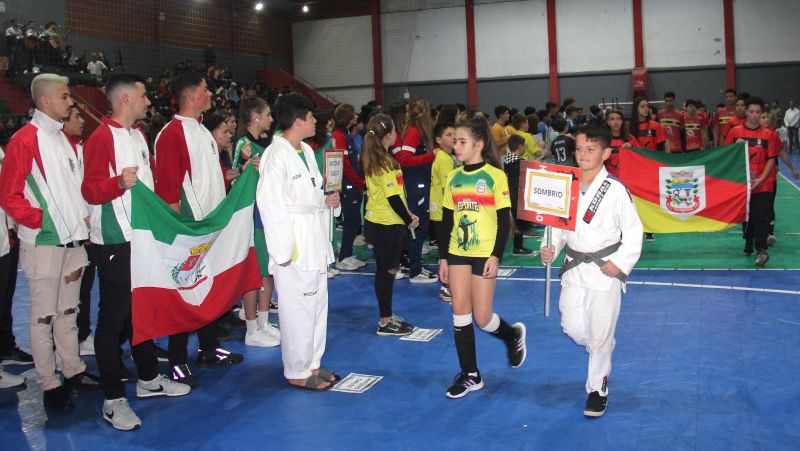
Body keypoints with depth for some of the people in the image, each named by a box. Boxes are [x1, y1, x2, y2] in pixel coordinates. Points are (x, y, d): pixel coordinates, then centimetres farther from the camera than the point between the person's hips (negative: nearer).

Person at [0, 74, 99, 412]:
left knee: (68, 310, 16)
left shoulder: (63, 139, 14)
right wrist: (41, 221, -16)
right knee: (43, 315, 2)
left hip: (73, 241, 7)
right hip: (43, 244, -7)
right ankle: (49, 384, 10)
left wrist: (82, 218, 8)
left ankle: (73, 370, 26)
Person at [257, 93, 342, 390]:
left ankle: (312, 363, 30)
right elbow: (269, 202, -21)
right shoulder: (276, 155, -17)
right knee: (299, 310, -1)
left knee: (318, 305, 17)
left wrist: (327, 200, 0)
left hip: (316, 244, 9)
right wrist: (283, 250, -21)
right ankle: (297, 372, 13)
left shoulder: (306, 151, 12)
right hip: (295, 247, -9)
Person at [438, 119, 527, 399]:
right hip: (458, 253, 5)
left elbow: (505, 221, -7)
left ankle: (513, 335, 31)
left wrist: (496, 256, -14)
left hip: (484, 254, -5)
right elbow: (447, 221, 11)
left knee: (482, 318, -3)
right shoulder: (453, 178, 7)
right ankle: (470, 375, 13)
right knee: (460, 312, 2)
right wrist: (443, 257, 7)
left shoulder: (495, 176, -6)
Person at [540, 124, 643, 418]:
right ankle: (604, 350, 37)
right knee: (572, 327, 3)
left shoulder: (615, 190, -11)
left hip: (605, 270, -4)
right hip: (574, 267, 4)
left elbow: (633, 231, -7)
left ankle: (598, 389, 22)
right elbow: (559, 225, 10)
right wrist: (551, 249, -7)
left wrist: (620, 263, -14)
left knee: (601, 333, 3)